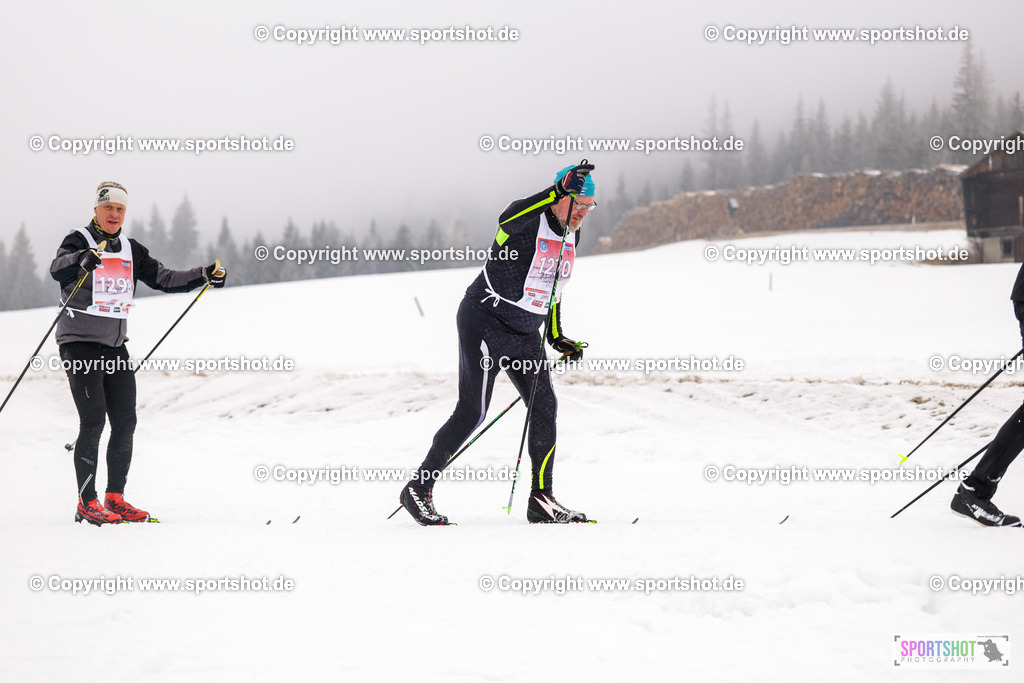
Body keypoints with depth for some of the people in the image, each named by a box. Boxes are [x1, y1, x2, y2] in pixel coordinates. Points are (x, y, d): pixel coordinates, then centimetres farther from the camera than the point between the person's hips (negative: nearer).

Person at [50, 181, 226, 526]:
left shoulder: (131, 250, 12)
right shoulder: (78, 241, -7)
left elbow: (163, 278, 14)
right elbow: (58, 269, -27)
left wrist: (205, 276, 2)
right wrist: (87, 258, -48)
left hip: (115, 347, 6)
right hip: (80, 344, -6)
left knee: (125, 422, 2)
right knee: (93, 421, -13)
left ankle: (115, 498, 11)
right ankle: (87, 503, -9)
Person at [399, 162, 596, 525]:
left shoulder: (571, 236, 10)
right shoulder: (526, 219, -15)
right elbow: (509, 217, -41)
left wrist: (557, 337, 16)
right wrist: (558, 190, -49)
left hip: (525, 333, 8)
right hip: (486, 322, -8)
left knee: (545, 407, 1)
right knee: (472, 412, -10)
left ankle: (541, 500, 8)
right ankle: (418, 489, -3)